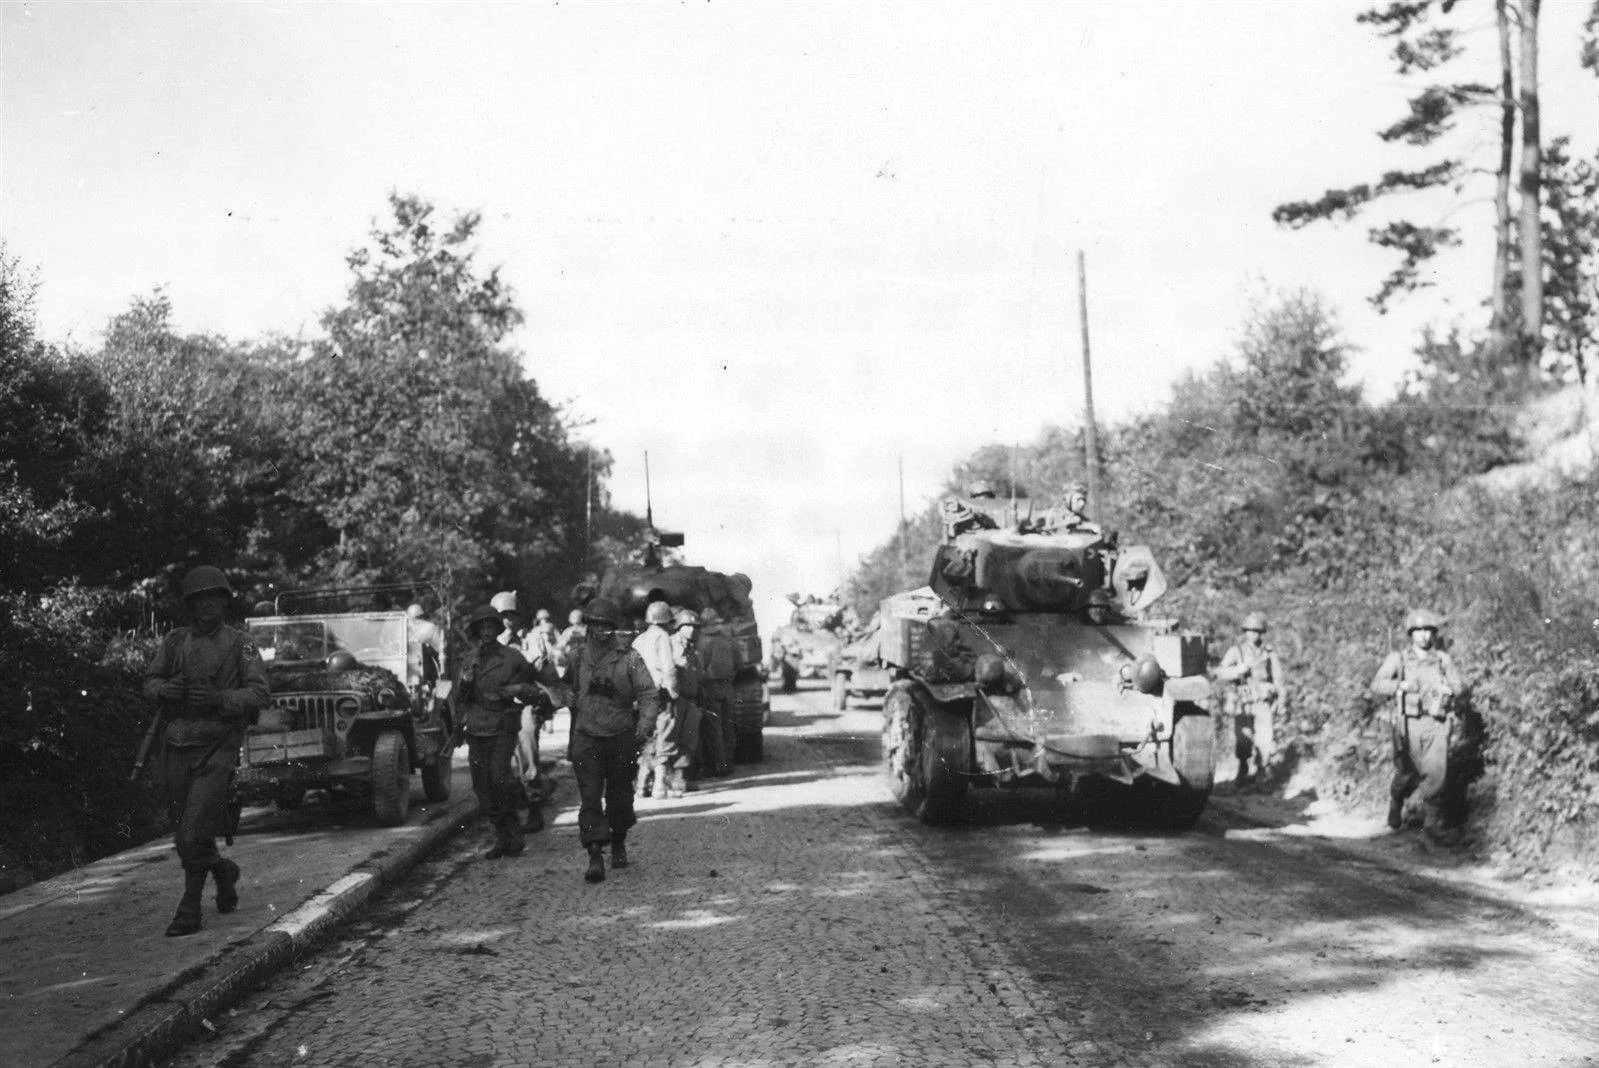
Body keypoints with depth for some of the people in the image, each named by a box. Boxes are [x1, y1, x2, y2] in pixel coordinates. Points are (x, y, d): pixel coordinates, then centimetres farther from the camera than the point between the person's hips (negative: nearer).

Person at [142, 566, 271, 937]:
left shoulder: (240, 644, -2)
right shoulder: (174, 642, 8)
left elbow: (260, 693, -8)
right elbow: (149, 681, 8)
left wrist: (220, 698, -23)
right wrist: (166, 688, -15)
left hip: (217, 749, -4)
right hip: (176, 747, 4)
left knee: (194, 833, -12)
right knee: (184, 832, 12)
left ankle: (190, 910, 0)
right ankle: (223, 871, 40)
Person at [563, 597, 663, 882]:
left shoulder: (629, 657, -6)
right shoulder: (579, 657, 5)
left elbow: (649, 693, -11)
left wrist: (646, 725, -28)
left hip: (622, 738, -1)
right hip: (586, 738, 1)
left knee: (620, 796, 12)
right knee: (590, 797, -10)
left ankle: (619, 843, 36)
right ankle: (595, 857, -13)